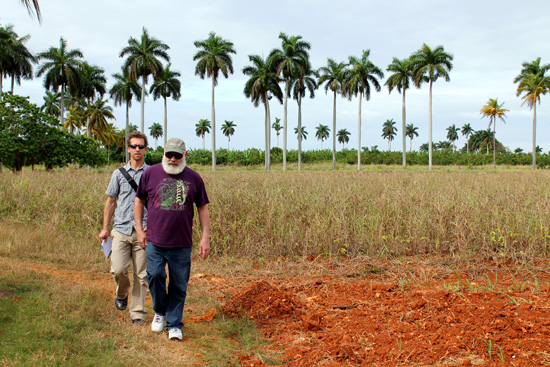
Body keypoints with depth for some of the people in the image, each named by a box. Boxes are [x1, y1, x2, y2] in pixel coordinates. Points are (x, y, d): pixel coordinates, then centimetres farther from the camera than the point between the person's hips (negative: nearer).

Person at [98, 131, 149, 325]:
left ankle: (138, 313, 14)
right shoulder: (119, 174, 11)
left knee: (141, 275, 1)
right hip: (121, 229, 1)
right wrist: (105, 228, 12)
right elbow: (110, 202, 16)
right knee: (118, 269, -10)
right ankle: (122, 294, 22)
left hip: (143, 231, -1)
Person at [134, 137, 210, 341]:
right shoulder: (151, 173, 4)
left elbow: (202, 208, 10)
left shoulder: (194, 178, 4)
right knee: (155, 275, -9)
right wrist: (139, 229, 8)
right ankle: (160, 311, 20)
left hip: (182, 244, 0)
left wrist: (205, 237, 5)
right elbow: (139, 201, 14)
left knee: (179, 285, 3)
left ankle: (174, 324, 18)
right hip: (154, 241, 0)